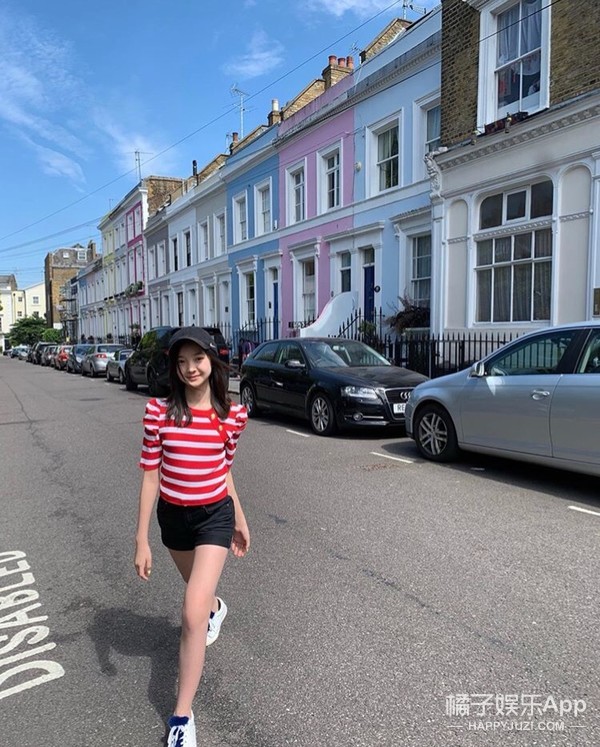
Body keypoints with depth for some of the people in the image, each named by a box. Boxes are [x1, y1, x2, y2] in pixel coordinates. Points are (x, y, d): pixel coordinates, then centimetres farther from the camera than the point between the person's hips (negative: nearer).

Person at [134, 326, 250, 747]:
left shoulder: (231, 415, -11)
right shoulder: (159, 412, -13)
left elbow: (224, 471, 4)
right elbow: (151, 477, -9)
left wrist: (240, 520, 12)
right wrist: (142, 540, -9)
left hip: (215, 515, -2)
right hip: (173, 516, 2)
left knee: (192, 615, -12)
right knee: (198, 589, 28)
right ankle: (215, 607, 66)